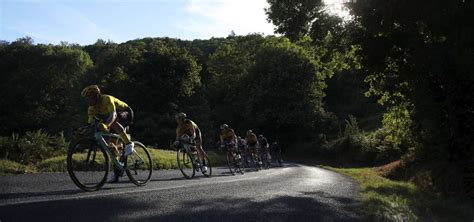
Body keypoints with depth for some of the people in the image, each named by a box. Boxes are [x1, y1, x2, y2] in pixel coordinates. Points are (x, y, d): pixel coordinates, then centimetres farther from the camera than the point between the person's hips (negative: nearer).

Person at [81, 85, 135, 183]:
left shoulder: (107, 99, -30)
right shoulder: (92, 107, -8)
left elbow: (113, 114, -45)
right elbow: (90, 121, -10)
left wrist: (105, 125, -61)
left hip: (126, 114, -7)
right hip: (117, 123, 7)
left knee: (112, 121, -38)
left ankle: (128, 143, -27)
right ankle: (116, 173, 9)